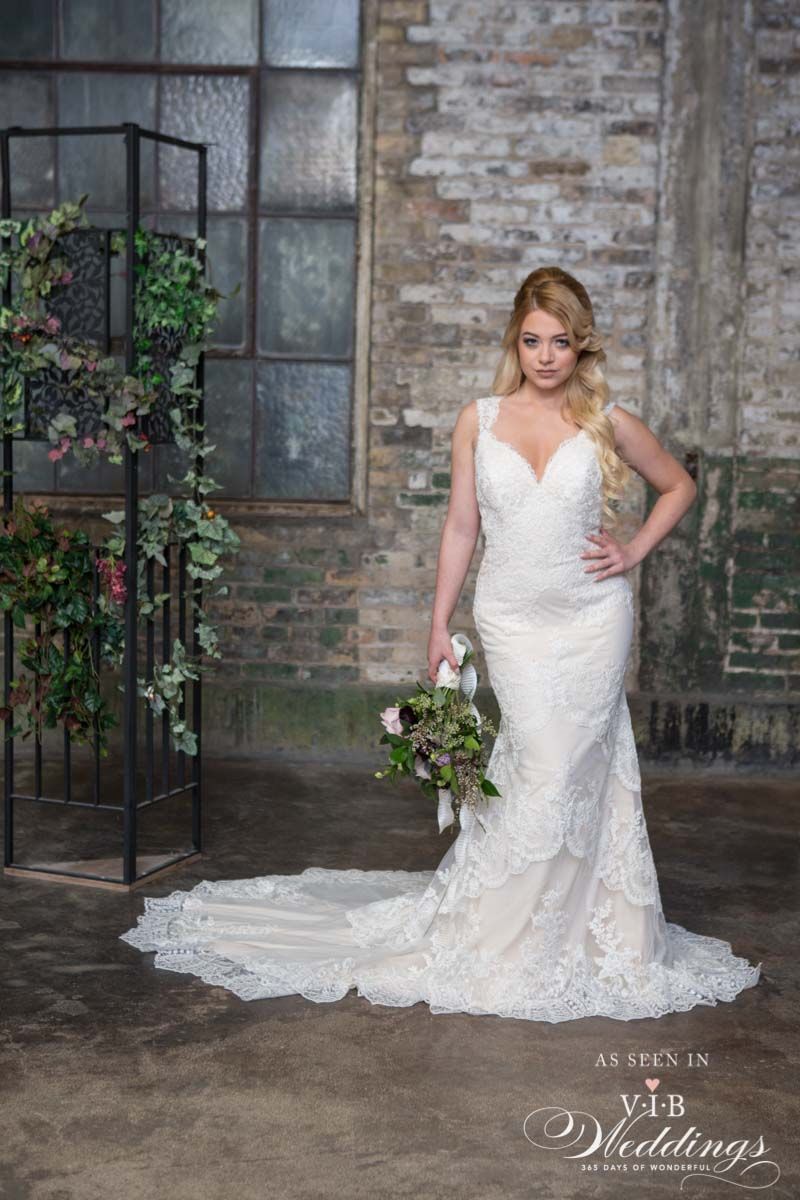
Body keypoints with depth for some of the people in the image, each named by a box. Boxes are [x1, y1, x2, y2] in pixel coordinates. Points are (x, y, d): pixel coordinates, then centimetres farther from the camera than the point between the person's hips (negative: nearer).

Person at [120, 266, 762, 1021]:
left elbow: (678, 486, 17)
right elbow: (460, 527, 7)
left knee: (557, 778, -1)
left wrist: (636, 551, 4)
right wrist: (439, 626, 6)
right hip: (512, 619, 0)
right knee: (546, 771, -7)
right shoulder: (479, 421, 3)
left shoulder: (607, 423, 2)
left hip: (592, 618, 1)